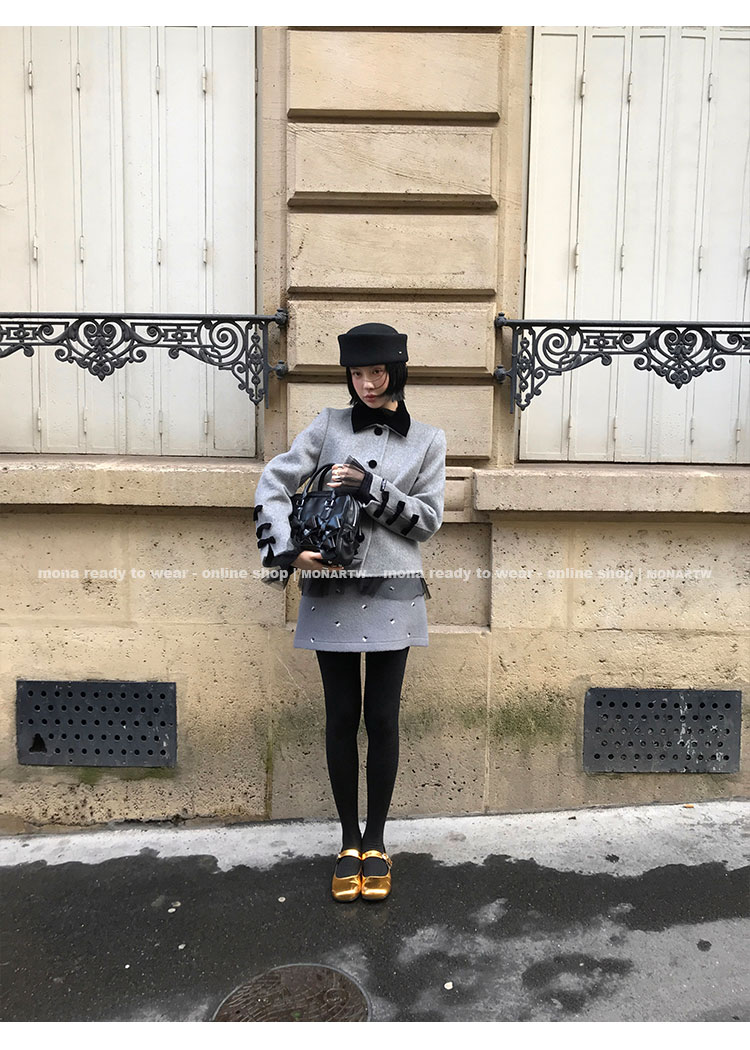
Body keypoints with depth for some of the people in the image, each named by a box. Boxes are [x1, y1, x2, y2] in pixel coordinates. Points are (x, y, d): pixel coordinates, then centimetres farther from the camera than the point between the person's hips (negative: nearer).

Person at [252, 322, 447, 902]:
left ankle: (376, 843, 23)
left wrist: (371, 488, -12)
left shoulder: (427, 439, 7)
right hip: (331, 591, 1)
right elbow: (273, 484, 2)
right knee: (342, 718, 8)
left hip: (392, 593, 0)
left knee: (382, 718, 5)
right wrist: (290, 550, -11)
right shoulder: (330, 425, 6)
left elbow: (427, 519, 0)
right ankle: (349, 842, 24)